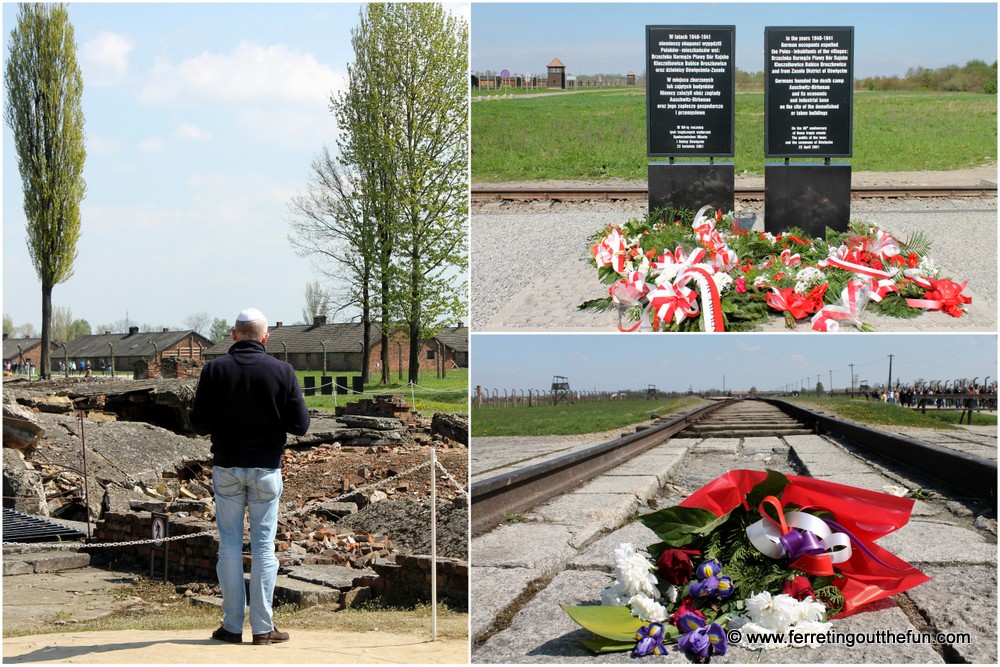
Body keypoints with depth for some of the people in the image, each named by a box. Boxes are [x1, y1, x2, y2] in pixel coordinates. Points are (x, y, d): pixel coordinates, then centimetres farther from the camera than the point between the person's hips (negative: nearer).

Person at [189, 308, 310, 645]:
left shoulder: (214, 369, -4)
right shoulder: (282, 371, -6)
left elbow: (199, 425, -4)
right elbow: (300, 425, -5)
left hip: (226, 467, 1)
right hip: (266, 467, 0)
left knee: (230, 544, 7)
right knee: (263, 544, 4)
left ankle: (232, 625, 7)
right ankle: (263, 627, 4)